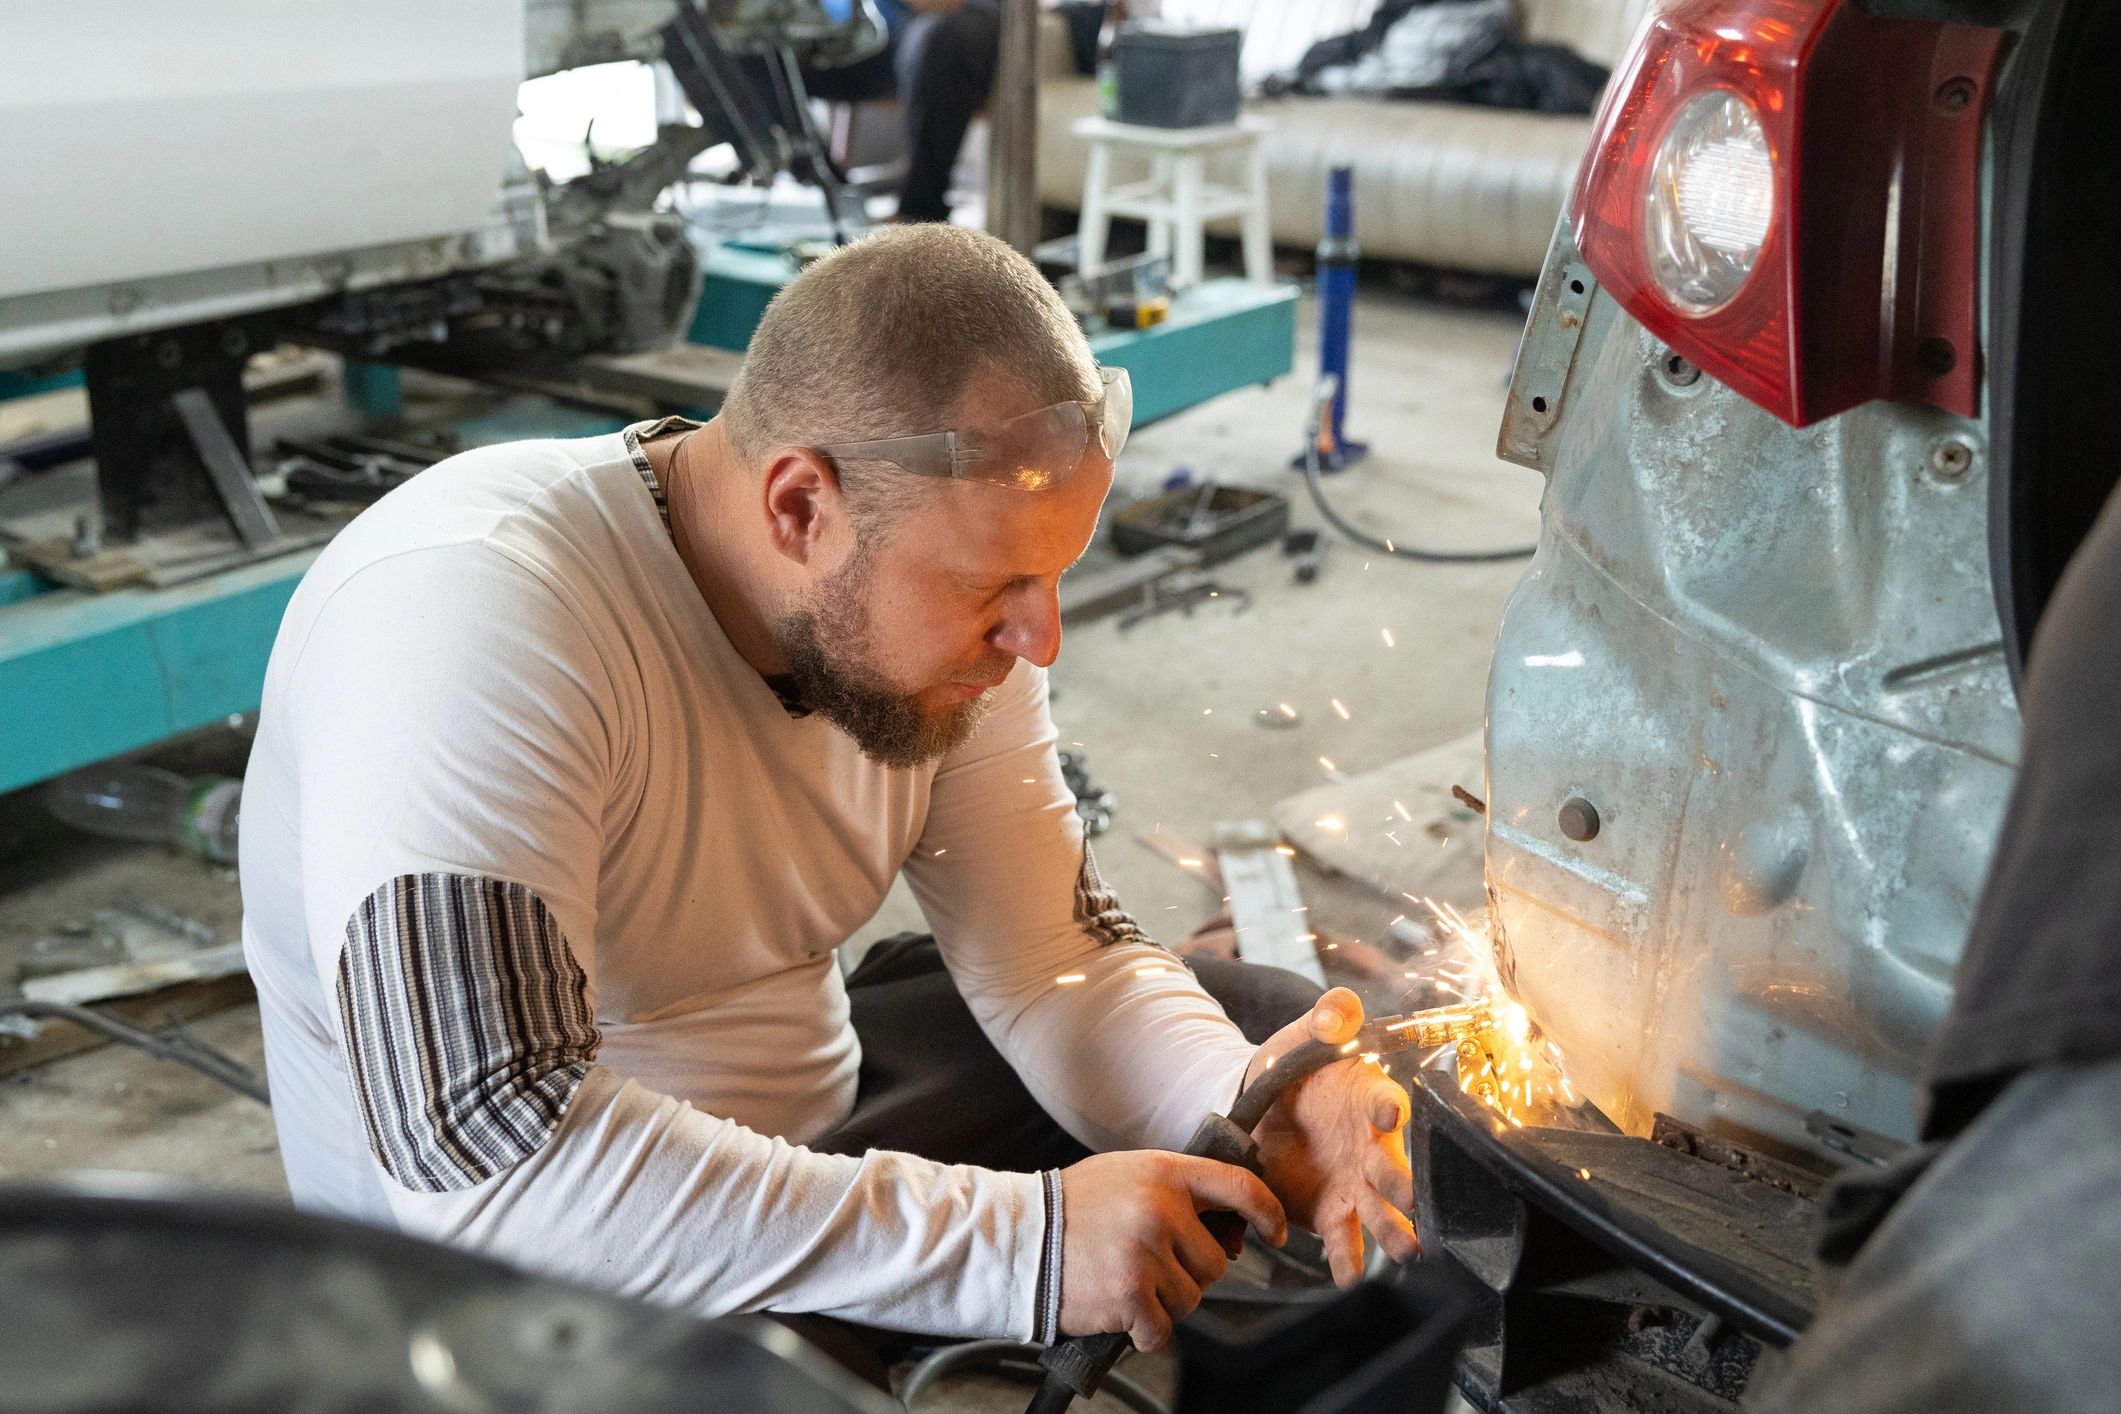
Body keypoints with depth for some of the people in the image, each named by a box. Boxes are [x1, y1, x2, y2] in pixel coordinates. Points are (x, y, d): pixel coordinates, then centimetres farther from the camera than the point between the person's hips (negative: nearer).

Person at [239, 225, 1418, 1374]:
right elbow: (486, 1157, -38)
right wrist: (1024, 1244, -36)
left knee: (1276, 1026, 3)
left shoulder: (934, 585, -8)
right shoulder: (472, 618, -30)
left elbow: (1060, 958, -3)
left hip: (818, 1101, 7)